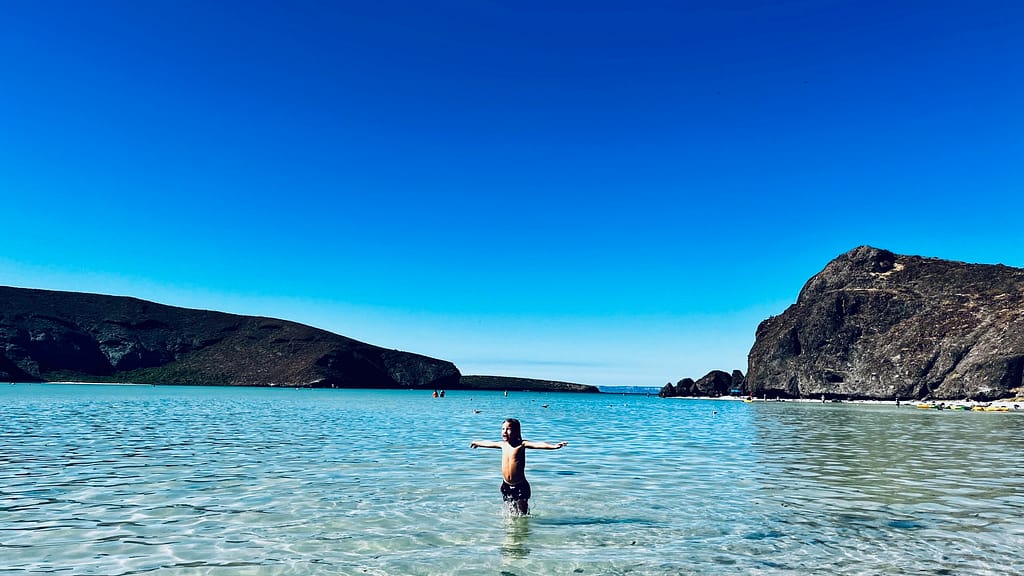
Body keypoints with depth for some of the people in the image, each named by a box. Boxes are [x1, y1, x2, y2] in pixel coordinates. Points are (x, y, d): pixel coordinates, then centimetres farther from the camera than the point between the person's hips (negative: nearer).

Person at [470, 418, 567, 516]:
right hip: (506, 486, 5)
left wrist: (554, 446, -46)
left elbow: (538, 444, -30)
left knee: (522, 514, 1)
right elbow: (488, 443, 25)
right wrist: (477, 443, 42)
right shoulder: (502, 444, 5)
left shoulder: (521, 444, -13)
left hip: (520, 487, -5)